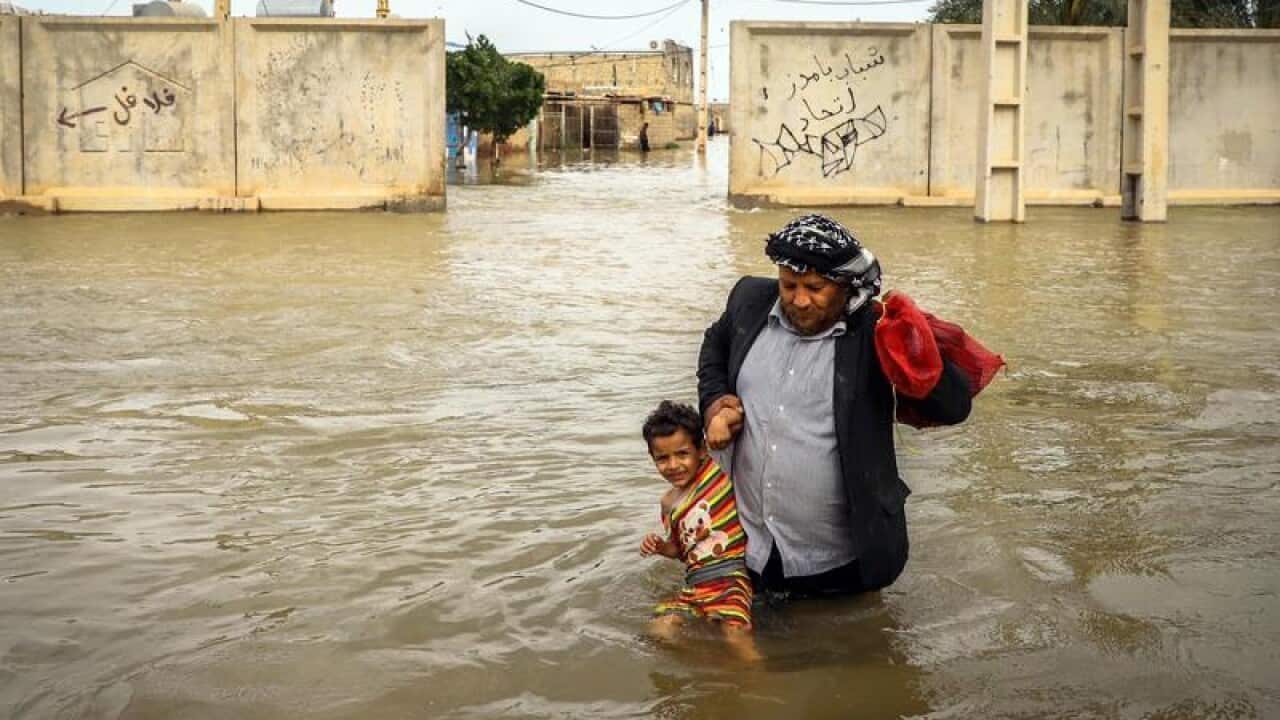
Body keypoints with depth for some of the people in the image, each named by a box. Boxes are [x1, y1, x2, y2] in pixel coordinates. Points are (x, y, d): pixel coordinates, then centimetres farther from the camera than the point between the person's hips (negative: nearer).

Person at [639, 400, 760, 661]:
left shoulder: (718, 468, -3)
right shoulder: (669, 502, 14)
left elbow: (740, 409, -9)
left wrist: (721, 418, -29)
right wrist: (661, 547, 6)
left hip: (731, 576, -6)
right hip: (694, 583, 6)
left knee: (736, 634, -27)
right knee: (660, 630, -12)